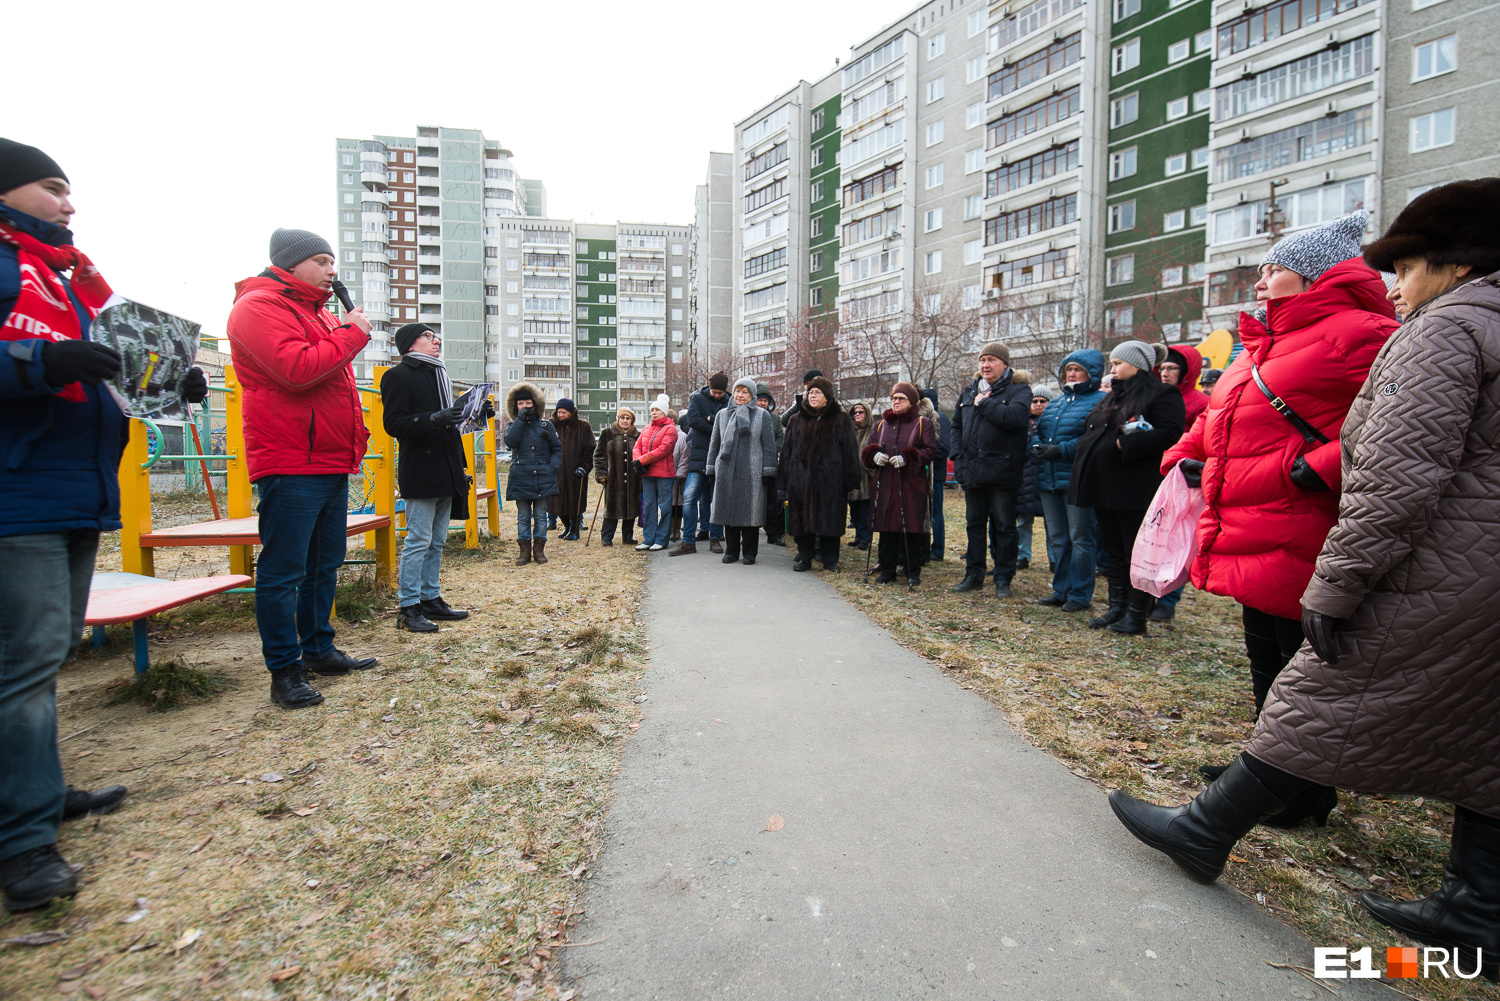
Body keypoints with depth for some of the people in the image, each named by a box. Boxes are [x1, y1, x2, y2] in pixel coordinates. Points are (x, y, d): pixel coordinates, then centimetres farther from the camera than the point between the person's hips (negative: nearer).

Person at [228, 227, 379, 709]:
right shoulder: (258, 307, -8)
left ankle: (318, 649, 28)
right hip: (290, 464, -10)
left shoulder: (318, 313, 22)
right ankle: (284, 670, 5)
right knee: (283, 570, -3)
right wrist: (351, 333, -12)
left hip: (332, 462, 10)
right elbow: (297, 370, -24)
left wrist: (355, 436, 16)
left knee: (324, 564, 16)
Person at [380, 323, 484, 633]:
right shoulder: (398, 375, -6)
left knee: (437, 541, 13)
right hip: (419, 471, -9)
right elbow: (394, 424, -15)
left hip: (446, 472, 9)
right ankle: (408, 608, 2)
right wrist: (433, 420, -28)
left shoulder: (438, 374, 20)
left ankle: (430, 598, 23)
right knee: (418, 540, -6)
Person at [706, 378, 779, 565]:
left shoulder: (762, 416, 6)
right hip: (726, 471, 2)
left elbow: (769, 445, 3)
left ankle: (749, 552, 11)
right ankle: (731, 550, 16)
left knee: (750, 511, 0)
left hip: (751, 472, -2)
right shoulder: (723, 414, 13)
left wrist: (768, 472, -3)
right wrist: (711, 469, 12)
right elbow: (714, 443, 17)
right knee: (728, 509, 4)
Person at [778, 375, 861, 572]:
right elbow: (786, 452, 10)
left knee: (829, 520, 3)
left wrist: (849, 482, -6)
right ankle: (804, 557, 18)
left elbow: (850, 453, 2)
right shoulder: (797, 420, 11)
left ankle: (829, 558, 17)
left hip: (830, 481, -2)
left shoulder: (841, 420, 5)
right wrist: (784, 486, 3)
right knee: (802, 519, 5)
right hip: (801, 480, 2)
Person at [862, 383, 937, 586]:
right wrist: (874, 455, -8)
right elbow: (867, 449, 16)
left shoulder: (923, 423, 4)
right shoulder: (881, 425, 18)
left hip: (912, 486, -4)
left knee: (912, 529, -2)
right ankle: (887, 571, 17)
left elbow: (930, 451, -6)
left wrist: (907, 459, -20)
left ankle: (913, 572, 10)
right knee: (887, 527, 6)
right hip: (885, 485, 4)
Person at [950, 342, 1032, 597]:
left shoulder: (1019, 390, -3)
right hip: (972, 471, 6)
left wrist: (984, 403, -13)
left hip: (1002, 472, -6)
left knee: (1004, 528, 3)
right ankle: (974, 574, 24)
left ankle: (1003, 578, 13)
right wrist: (960, 452, 9)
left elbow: (1014, 416, -24)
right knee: (974, 525, 13)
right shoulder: (969, 392, 14)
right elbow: (956, 425, 24)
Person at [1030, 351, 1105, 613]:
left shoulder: (1100, 401, -4)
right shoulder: (1055, 402, 20)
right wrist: (1038, 446, -3)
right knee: (1057, 539, 13)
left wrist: (1061, 450, -21)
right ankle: (1061, 590, 23)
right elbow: (1036, 431, 19)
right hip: (1049, 481, 7)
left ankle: (1080, 594, 8)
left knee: (1081, 538, -1)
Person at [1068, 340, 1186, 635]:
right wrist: (1085, 453, 8)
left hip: (1135, 491, -8)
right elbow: (1090, 433, 27)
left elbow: (1168, 433, -20)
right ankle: (1117, 608, 21)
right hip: (1105, 488, 8)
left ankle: (1136, 616, 7)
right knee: (1115, 551, 13)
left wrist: (1126, 445, -22)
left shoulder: (1162, 396, -5)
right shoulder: (1113, 397, 20)